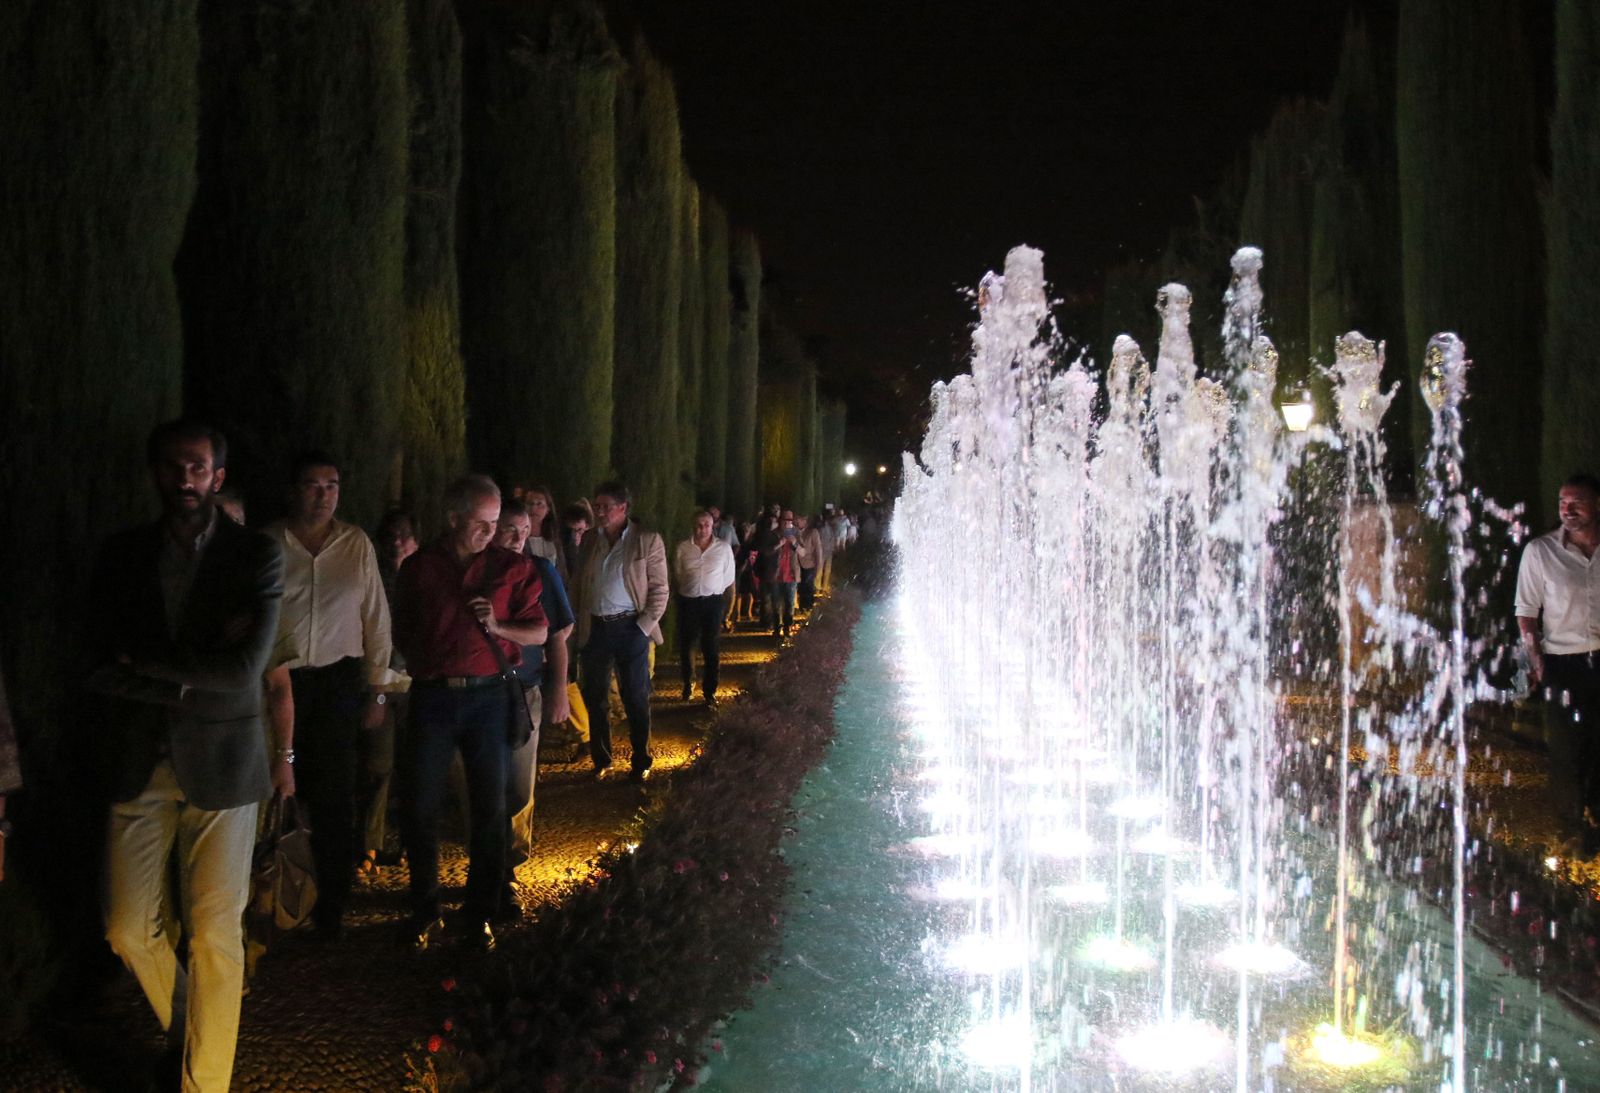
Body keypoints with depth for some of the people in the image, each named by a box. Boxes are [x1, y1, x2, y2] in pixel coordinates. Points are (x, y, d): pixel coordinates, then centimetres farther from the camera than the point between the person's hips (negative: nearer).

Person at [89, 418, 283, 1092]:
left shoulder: (257, 555, -2)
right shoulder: (120, 556, 6)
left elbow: (244, 670, -13)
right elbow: (104, 671, -2)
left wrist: (138, 661, -8)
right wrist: (189, 677, -14)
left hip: (220, 764, -3)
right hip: (139, 765, 3)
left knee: (215, 936, -1)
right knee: (128, 931, 7)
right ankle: (181, 1028, 35)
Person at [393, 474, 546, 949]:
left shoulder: (512, 567, 3)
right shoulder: (418, 568, 6)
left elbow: (539, 631, 6)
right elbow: (402, 632, 18)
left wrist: (498, 627, -10)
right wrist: (419, 665, 3)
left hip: (489, 694, 0)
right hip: (433, 695, 1)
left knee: (490, 808, 3)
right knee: (421, 807, 2)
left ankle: (481, 912, 15)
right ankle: (424, 912, 17)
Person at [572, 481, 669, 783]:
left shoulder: (647, 541, -5)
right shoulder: (589, 539, 7)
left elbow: (659, 590, -4)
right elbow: (578, 583, 14)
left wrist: (644, 627, -12)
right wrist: (577, 621, 5)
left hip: (630, 629, -4)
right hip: (594, 629, 4)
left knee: (636, 700, 3)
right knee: (594, 697, 11)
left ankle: (641, 763, 16)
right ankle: (601, 761, 25)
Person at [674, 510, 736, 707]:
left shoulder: (723, 548, -3)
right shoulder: (683, 548, -2)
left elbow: (728, 577, 4)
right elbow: (678, 573, 9)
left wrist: (712, 590, 7)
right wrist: (692, 587, 10)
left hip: (712, 602, -1)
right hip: (688, 601, 1)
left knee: (710, 648, 1)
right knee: (685, 645, 9)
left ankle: (709, 691, 9)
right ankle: (688, 683, 30)